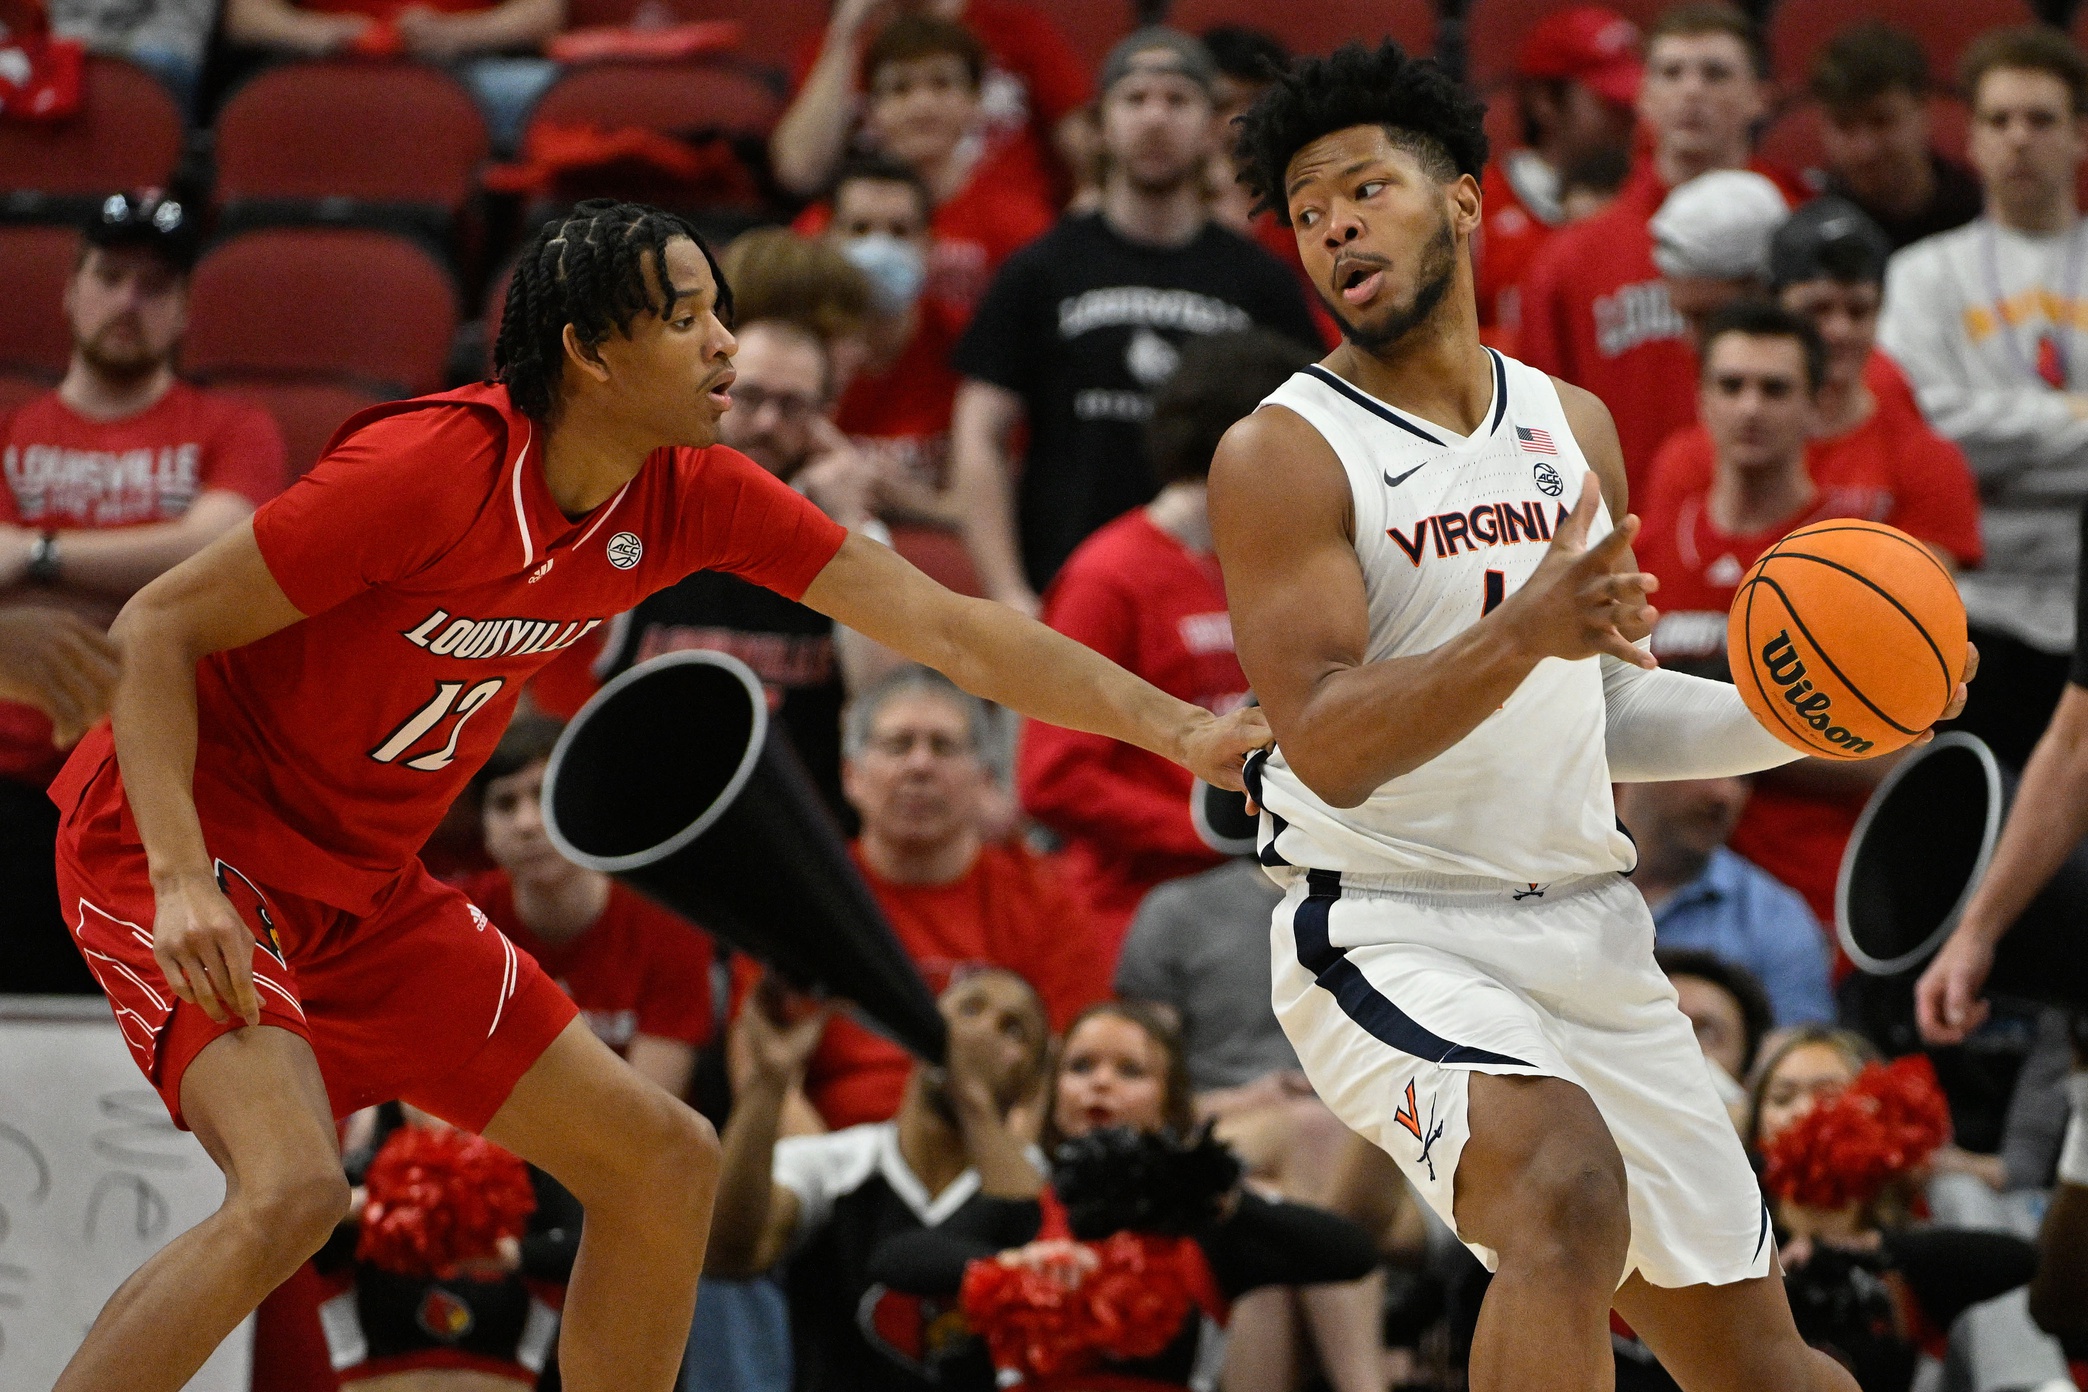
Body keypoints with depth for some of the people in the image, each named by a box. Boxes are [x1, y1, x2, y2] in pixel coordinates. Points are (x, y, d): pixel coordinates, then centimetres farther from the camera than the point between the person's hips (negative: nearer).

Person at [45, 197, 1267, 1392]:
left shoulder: (694, 496, -4)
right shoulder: (433, 469, -24)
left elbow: (948, 628, 0)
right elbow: (157, 627, -20)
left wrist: (1180, 728, -8)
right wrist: (181, 881, -30)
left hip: (362, 889, 8)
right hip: (188, 838, -8)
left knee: (664, 1163, 7)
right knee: (292, 1189, -31)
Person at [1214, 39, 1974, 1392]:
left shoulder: (1573, 426, 12)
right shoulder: (1284, 454, -8)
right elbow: (1328, 750, -19)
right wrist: (1525, 627, -32)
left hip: (1590, 930, 6)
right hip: (1396, 937, -6)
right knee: (1571, 1195, -34)